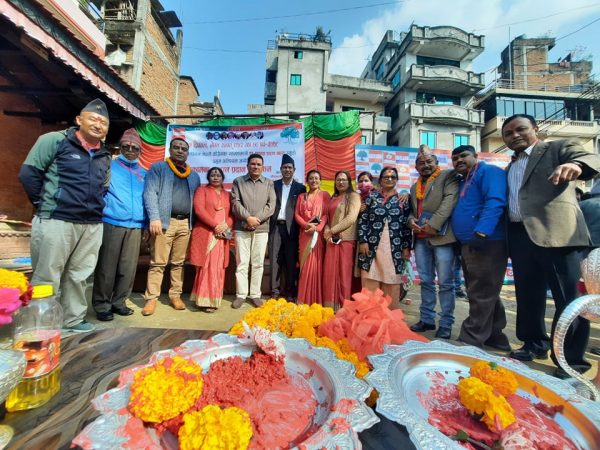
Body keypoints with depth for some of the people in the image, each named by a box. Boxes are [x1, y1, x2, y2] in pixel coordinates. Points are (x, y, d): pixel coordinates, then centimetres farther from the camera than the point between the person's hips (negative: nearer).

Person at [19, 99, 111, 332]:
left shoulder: (104, 157, 16)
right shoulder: (55, 140, -1)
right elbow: (28, 172, -4)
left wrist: (96, 208, 14)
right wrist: (43, 204, -1)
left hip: (92, 225, 5)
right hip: (56, 221, -5)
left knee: (79, 275, 12)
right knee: (47, 277, 2)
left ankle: (74, 319, 25)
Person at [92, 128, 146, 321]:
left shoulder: (143, 173, 17)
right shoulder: (109, 166, 7)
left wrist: (146, 223, 12)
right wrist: (103, 208, -9)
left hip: (135, 226, 3)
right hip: (111, 223, -3)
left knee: (128, 269, 6)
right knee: (106, 268, 2)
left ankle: (118, 302, 21)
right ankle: (101, 305, 15)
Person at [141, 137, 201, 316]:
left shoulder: (194, 176, 20)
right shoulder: (158, 168, 7)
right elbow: (150, 193, -4)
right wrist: (154, 217, -16)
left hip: (185, 223, 4)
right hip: (164, 221, -4)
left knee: (179, 263, 8)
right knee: (158, 262, -3)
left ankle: (175, 295, 16)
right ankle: (151, 298, 5)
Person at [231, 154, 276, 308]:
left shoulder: (269, 183, 11)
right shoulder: (238, 181, 10)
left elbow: (271, 205, 2)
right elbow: (235, 202, -1)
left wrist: (257, 219, -10)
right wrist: (248, 218, -13)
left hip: (262, 228, 1)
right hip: (242, 228, -1)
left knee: (258, 263, 4)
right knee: (242, 262, 2)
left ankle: (255, 294, 15)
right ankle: (241, 294, 12)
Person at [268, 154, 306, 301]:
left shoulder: (300, 187, 7)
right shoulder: (274, 185, 11)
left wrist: (300, 227, -7)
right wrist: (268, 223, -3)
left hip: (291, 227, -1)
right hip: (276, 226, 1)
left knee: (291, 260, 4)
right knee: (275, 259, 4)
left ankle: (290, 291, 15)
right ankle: (275, 291, 13)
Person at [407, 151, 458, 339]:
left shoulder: (448, 176, 3)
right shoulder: (415, 187, 22)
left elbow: (450, 200, -11)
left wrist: (433, 224, -18)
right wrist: (411, 220, -3)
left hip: (441, 236, -6)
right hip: (421, 239, 6)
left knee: (445, 282, 0)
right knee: (426, 281, 11)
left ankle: (446, 324, 11)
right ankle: (426, 319, 21)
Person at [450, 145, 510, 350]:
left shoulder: (489, 171, -4)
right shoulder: (463, 181, 22)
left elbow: (495, 202, -20)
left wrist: (481, 232, -30)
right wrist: (461, 243, 17)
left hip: (486, 244, -9)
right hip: (469, 245, 9)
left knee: (481, 295, -4)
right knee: (480, 294, 15)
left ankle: (470, 341, 3)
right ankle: (494, 337, 28)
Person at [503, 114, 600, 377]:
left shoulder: (558, 149, 6)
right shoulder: (510, 168, 21)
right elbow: (508, 200, 18)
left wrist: (576, 165, -35)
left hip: (555, 233, -5)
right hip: (519, 236, 6)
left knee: (568, 298, -2)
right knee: (527, 294, 13)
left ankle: (571, 360, 10)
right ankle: (535, 343, 28)